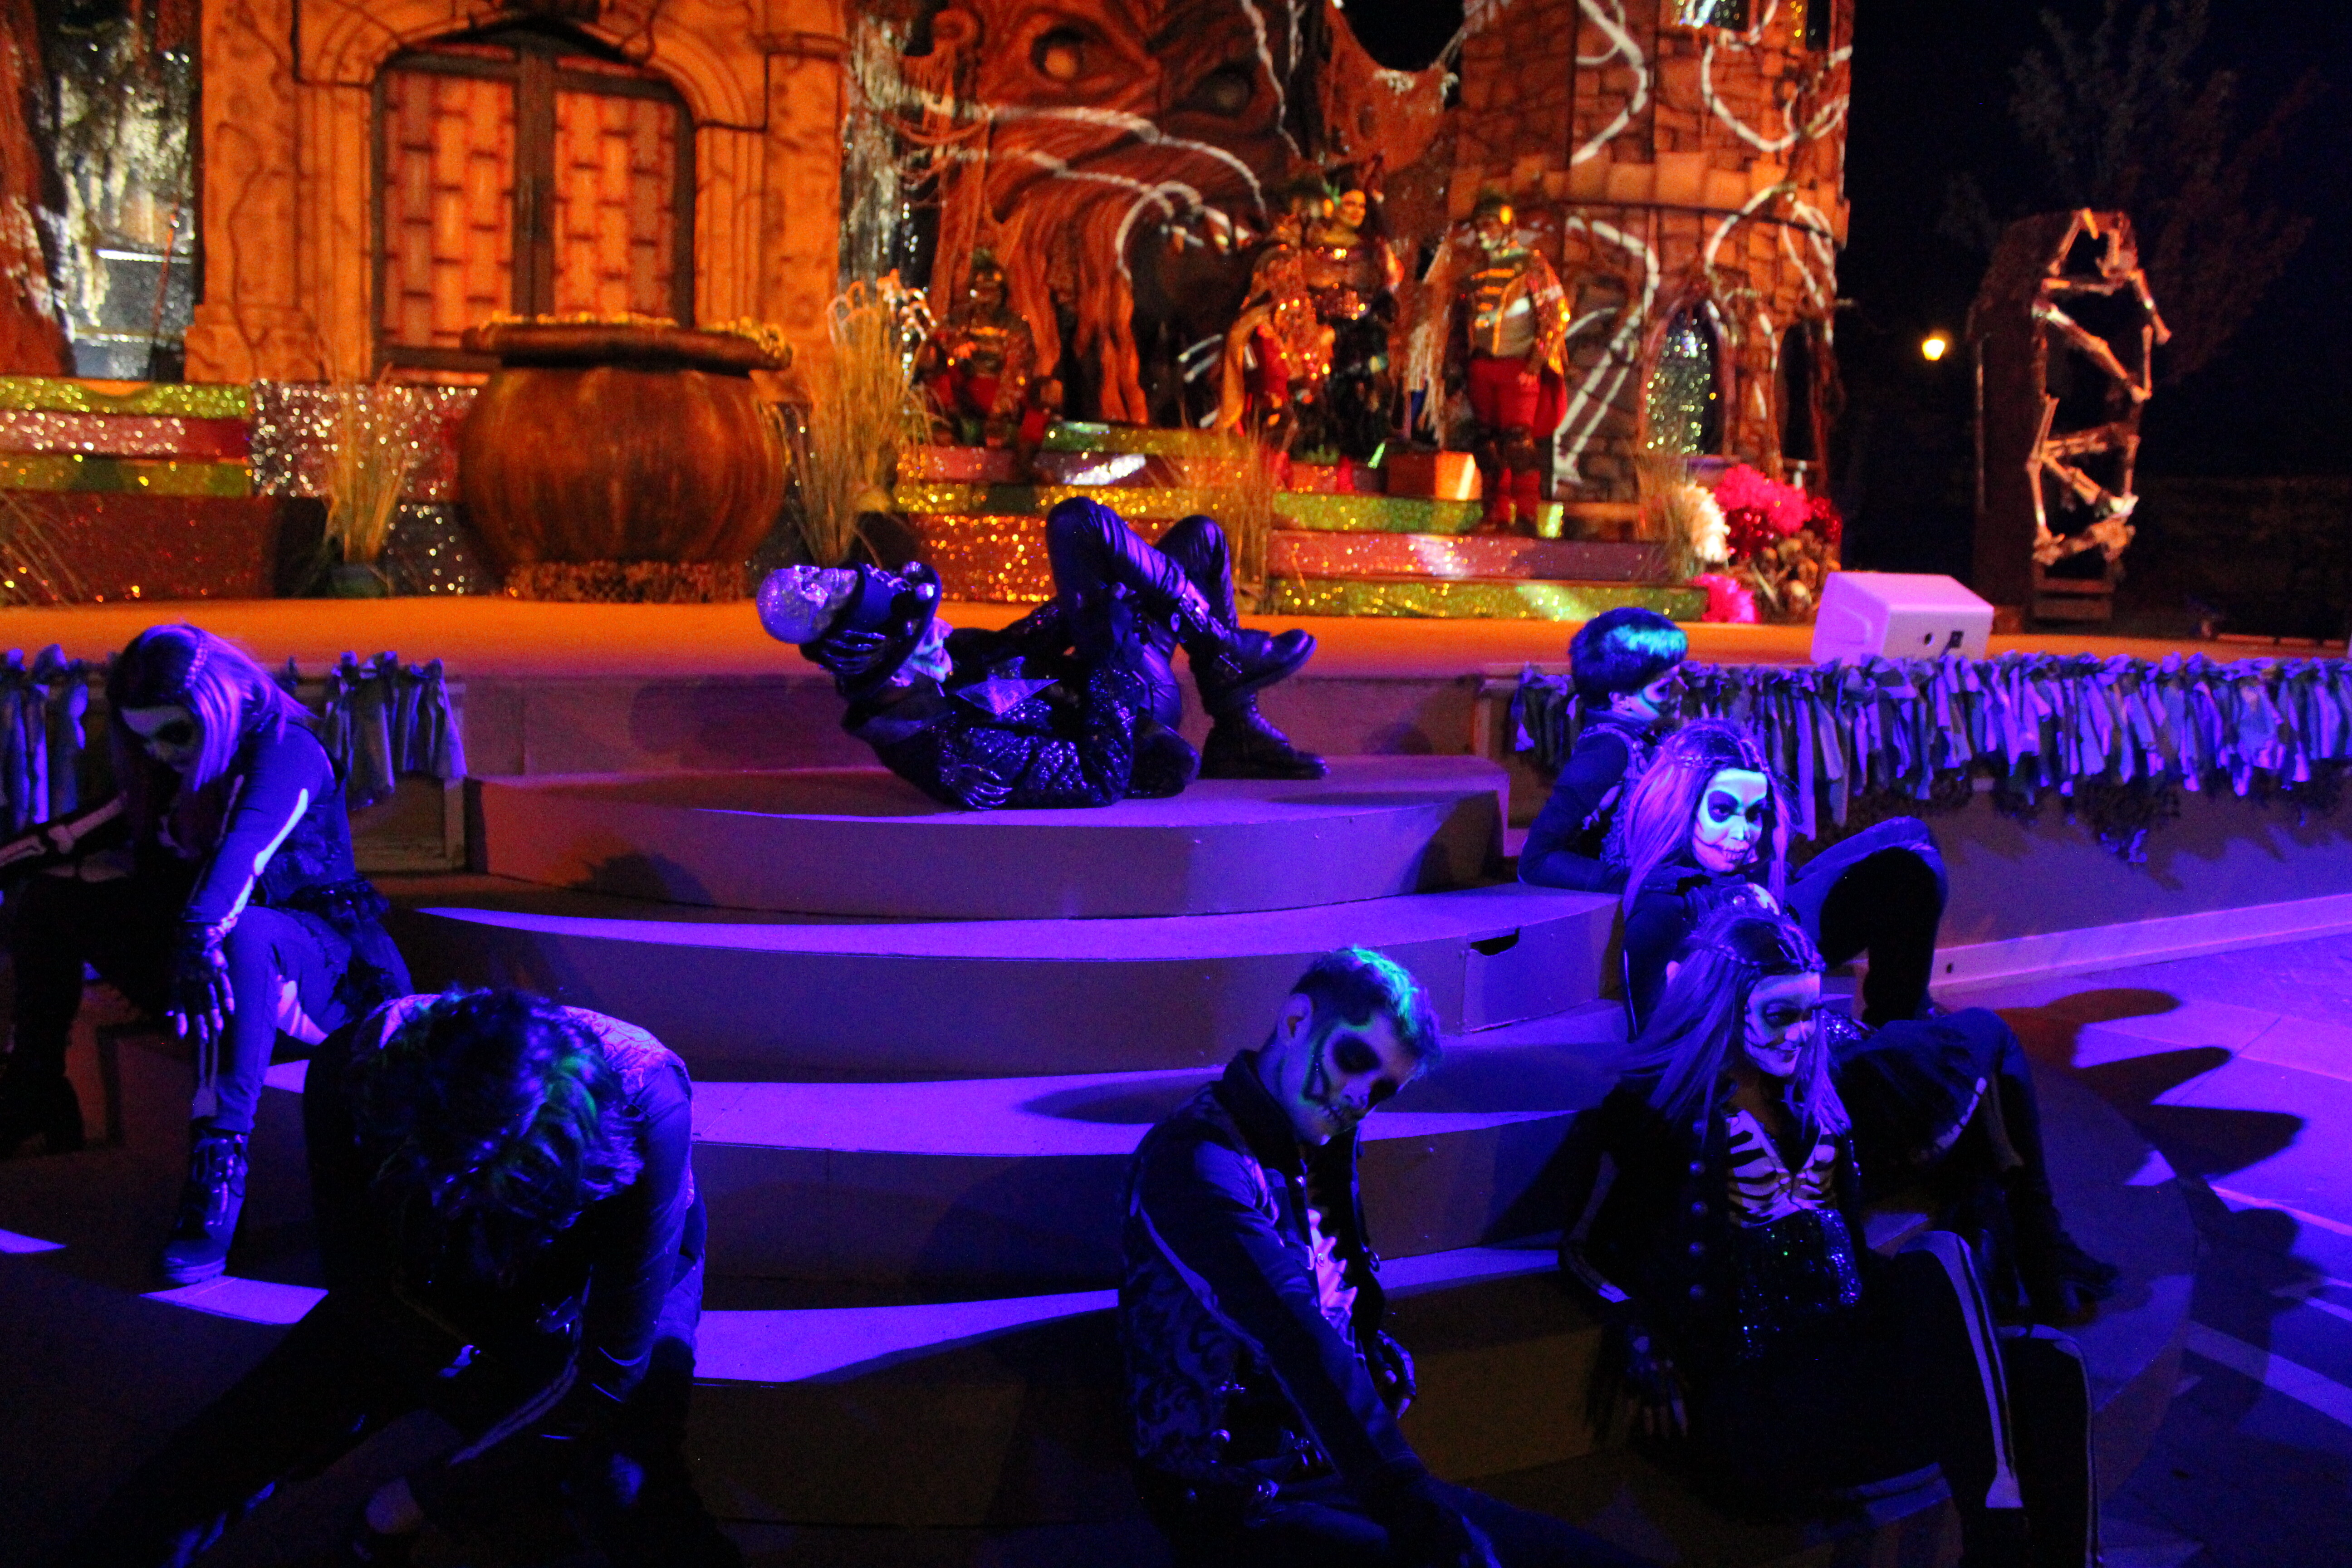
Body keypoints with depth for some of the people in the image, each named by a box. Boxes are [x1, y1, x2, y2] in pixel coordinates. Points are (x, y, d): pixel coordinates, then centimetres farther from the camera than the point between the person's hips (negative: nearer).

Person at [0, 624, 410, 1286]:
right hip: (195, 934, 7)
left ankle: (218, 1168, -50)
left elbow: (249, 843, -36)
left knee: (240, 936, -43)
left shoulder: (285, 750, -19)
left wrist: (202, 934, -52)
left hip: (309, 941, -7)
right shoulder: (164, 765, 6)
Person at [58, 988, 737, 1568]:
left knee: (625, 1496, -29)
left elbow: (610, 1368, -31)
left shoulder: (643, 1103, -38)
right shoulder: (357, 1070, -30)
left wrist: (422, 1500, -25)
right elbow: (359, 1279, -14)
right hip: (431, 1295, 3)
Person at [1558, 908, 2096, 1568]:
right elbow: (1586, 1249, -8)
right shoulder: (1668, 1117, -3)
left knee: (2049, 1368, -15)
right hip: (1753, 1410, -7)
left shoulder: (1812, 1106, 19)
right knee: (1939, 1263, -26)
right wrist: (1645, 1350, -21)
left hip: (1841, 1360, 7)